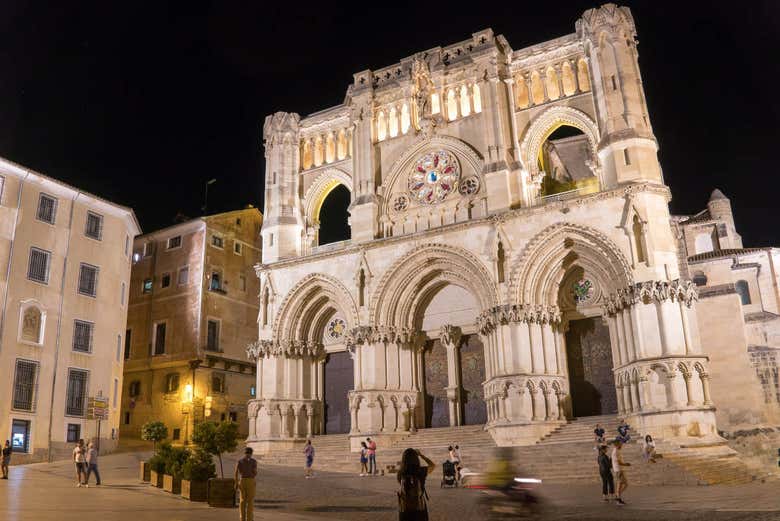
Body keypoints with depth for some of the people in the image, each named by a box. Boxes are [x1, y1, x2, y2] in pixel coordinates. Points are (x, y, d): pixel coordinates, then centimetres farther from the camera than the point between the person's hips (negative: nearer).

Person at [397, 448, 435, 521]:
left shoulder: (401, 473, -7)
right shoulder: (421, 471, -11)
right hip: (420, 509, -1)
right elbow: (433, 465, 8)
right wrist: (421, 455, 15)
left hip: (404, 510, 2)